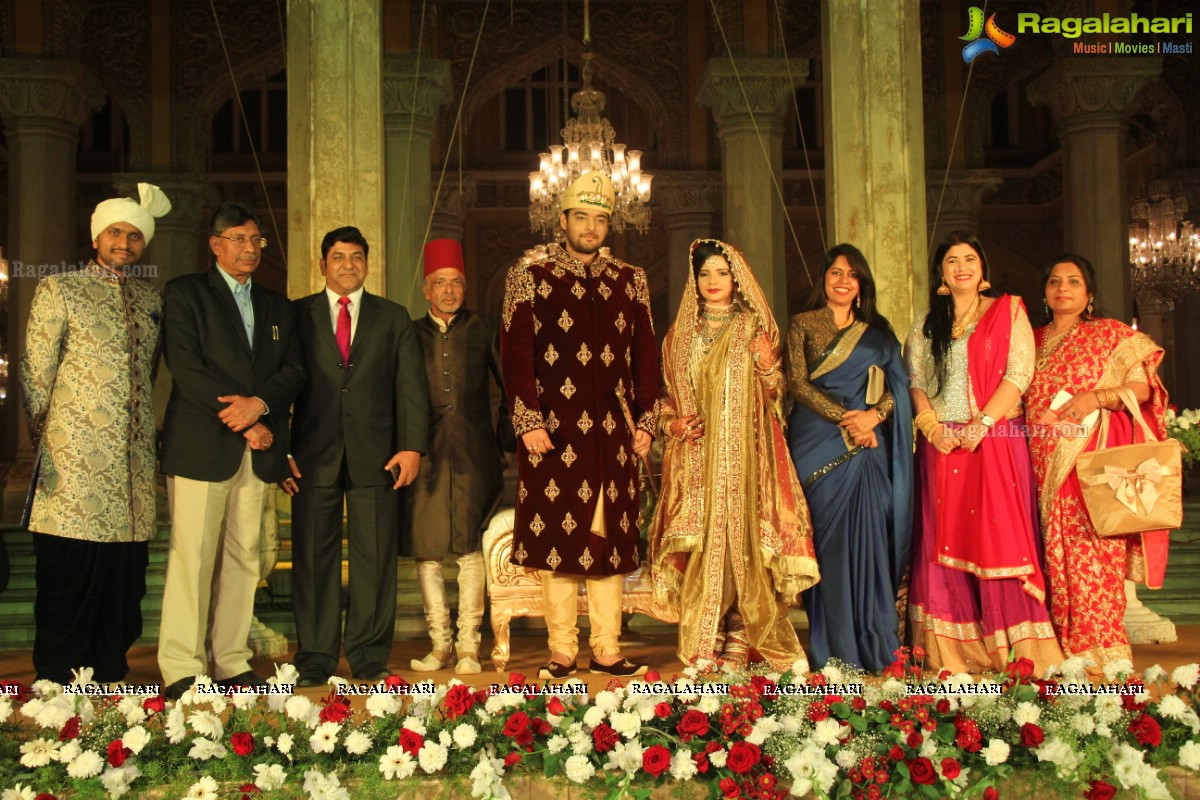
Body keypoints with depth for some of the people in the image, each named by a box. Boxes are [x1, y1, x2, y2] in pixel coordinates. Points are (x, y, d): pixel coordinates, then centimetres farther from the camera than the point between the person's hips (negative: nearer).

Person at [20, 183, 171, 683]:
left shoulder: (152, 301, 15)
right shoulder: (58, 290, 3)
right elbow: (35, 374, 1)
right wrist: (43, 441, -2)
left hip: (132, 459, 4)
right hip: (74, 458, -4)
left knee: (124, 572, 7)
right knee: (67, 572, -1)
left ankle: (109, 672, 18)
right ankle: (57, 685, 10)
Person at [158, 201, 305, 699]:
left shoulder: (277, 307, 21)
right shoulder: (184, 294, 5)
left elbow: (293, 371, 10)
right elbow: (186, 368, -7)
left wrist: (259, 405, -11)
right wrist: (243, 424, -11)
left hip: (258, 451, 5)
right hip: (201, 446, -5)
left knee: (243, 559, 5)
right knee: (192, 557, -6)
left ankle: (232, 663, 11)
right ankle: (181, 670, 0)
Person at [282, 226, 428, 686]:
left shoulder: (394, 318, 13)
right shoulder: (298, 316, 11)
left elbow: (410, 386, 6)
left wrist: (412, 445, -6)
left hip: (376, 456, 1)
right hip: (314, 456, 0)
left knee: (375, 558, 2)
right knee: (313, 558, 3)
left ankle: (369, 657, 12)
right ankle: (315, 659, 13)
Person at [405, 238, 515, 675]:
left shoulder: (484, 331, 9)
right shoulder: (409, 334, 11)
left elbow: (511, 386, 13)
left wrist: (507, 435, 6)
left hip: (473, 455, -1)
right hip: (425, 454, 1)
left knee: (470, 547, -5)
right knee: (425, 549, 1)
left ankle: (468, 646, 2)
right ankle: (440, 644, 11)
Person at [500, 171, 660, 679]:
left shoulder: (630, 281, 13)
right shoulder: (529, 277, 4)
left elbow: (645, 355, 13)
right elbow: (516, 354, -2)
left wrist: (645, 420, 5)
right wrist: (529, 421, -10)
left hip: (614, 432, 3)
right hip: (554, 431, -2)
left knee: (610, 541, 5)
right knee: (557, 538, 0)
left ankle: (607, 651, 12)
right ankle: (562, 652, 10)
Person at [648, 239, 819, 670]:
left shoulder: (754, 328, 9)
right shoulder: (680, 333, 14)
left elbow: (773, 393, 10)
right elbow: (668, 392, 17)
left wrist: (768, 367, -10)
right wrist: (674, 423, -2)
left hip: (744, 450, -1)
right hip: (696, 453, 2)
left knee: (742, 533, -6)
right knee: (699, 541, -3)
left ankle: (741, 642, 0)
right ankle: (701, 645, 2)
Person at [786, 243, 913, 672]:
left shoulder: (878, 330, 17)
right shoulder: (802, 325, 9)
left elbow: (898, 384, 9)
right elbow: (798, 383, -2)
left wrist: (873, 415, -12)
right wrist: (845, 419, -13)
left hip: (869, 445, 2)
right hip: (820, 444, -2)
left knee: (869, 537, -4)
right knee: (828, 538, -4)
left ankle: (873, 646, 3)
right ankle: (832, 649, 1)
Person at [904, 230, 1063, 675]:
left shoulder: (1008, 312, 7)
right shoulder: (926, 324, 16)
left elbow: (1019, 373, -4)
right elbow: (914, 381, 10)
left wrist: (983, 423, -14)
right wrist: (931, 425, -7)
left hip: (996, 439, -3)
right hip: (942, 445, 3)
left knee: (1000, 534, -7)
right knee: (945, 536, 1)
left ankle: (1015, 647, -3)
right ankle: (952, 649, 4)